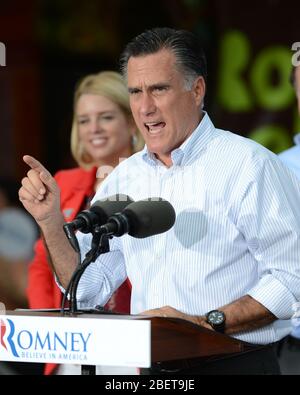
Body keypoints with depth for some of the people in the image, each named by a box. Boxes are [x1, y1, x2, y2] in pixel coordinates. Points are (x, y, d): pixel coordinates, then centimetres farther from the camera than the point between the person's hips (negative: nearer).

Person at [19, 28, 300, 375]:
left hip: (236, 364, -5)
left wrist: (207, 323, -15)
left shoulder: (247, 166, -4)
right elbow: (87, 290, 16)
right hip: (153, 368, 5)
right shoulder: (123, 178, 15)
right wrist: (50, 219, 4)